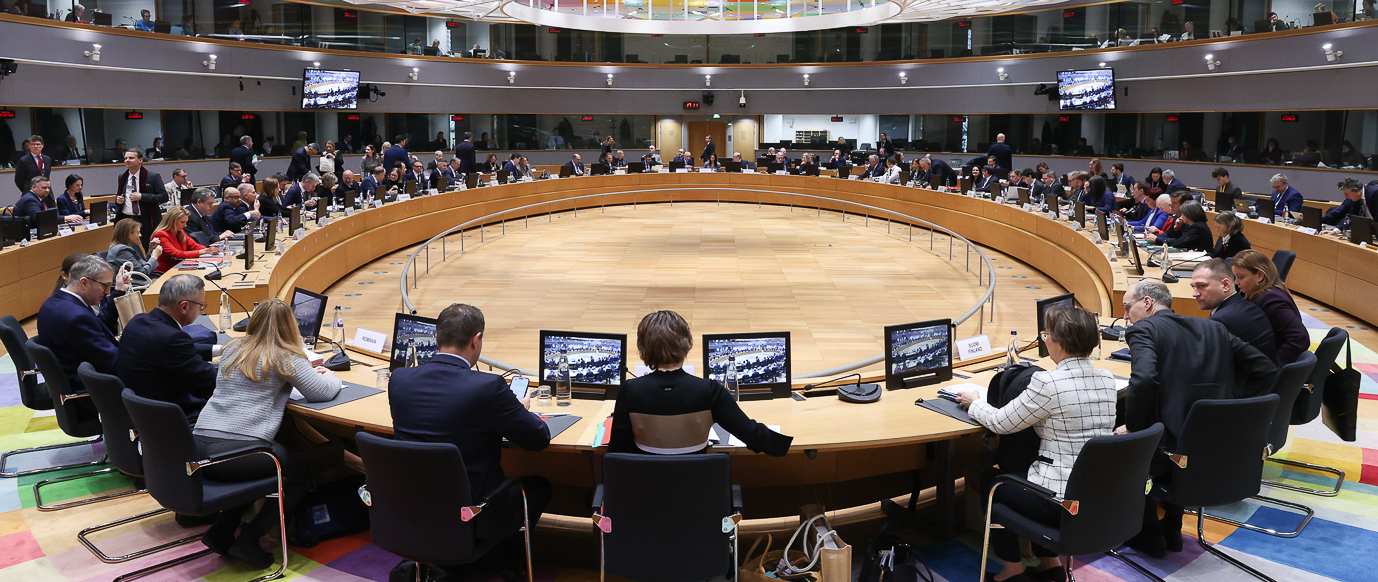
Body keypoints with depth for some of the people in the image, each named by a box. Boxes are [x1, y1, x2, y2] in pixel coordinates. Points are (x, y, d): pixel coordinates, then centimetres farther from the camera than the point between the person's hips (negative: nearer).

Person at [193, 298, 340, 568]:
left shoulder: (232, 348, 16)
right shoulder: (285, 358, -3)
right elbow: (323, 392, 1)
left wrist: (308, 372, 34)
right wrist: (330, 377, 24)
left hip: (199, 445, 7)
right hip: (238, 452, -7)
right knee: (301, 476, 16)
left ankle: (222, 529, 19)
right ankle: (249, 538, 4)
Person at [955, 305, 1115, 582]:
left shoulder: (1048, 383, -22)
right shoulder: (1107, 380, 0)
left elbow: (1001, 423, -11)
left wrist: (974, 402, 9)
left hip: (1061, 502, -7)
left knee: (990, 482, 18)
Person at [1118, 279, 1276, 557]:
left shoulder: (1143, 329, -7)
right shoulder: (1214, 328, 14)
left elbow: (1143, 380, -25)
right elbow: (1264, 369, 11)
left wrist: (1132, 427, -11)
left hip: (1173, 451, -7)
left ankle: (1148, 535, 24)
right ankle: (1171, 531, 39)